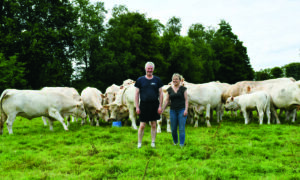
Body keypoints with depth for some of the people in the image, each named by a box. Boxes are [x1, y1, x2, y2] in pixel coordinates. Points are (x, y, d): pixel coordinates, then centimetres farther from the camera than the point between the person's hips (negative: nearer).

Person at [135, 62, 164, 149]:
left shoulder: (157, 80, 6)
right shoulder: (140, 80, 3)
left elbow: (160, 93, 6)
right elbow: (137, 94, 3)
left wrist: (160, 106, -1)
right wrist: (137, 107, -3)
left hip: (154, 105, 1)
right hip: (144, 105, -1)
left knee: (154, 125, 8)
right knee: (142, 125, 0)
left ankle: (153, 143, 18)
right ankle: (139, 143, 13)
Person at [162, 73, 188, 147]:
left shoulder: (183, 89, 0)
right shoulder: (169, 89, 7)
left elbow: (186, 100, -1)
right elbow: (167, 100, 10)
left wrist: (186, 110, -11)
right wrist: (162, 109, 4)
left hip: (182, 110, -3)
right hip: (173, 111, 3)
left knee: (182, 129, -6)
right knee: (173, 129, 7)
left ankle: (181, 145, 1)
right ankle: (175, 143, 28)